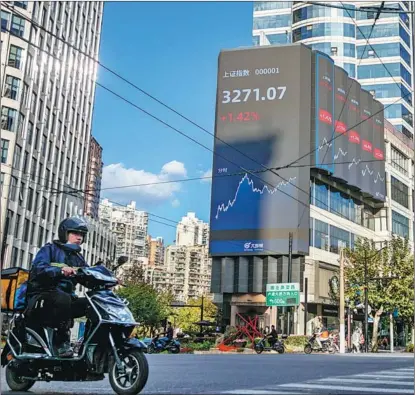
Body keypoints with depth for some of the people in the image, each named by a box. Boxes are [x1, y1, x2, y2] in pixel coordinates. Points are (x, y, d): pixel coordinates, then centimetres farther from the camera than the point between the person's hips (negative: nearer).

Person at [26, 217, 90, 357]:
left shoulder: (78, 257, 21)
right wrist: (60, 270, -35)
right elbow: (38, 268, -18)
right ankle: (62, 341, -30)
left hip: (66, 296, 6)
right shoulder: (50, 249, 1)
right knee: (63, 299, -38)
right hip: (42, 297, -6)